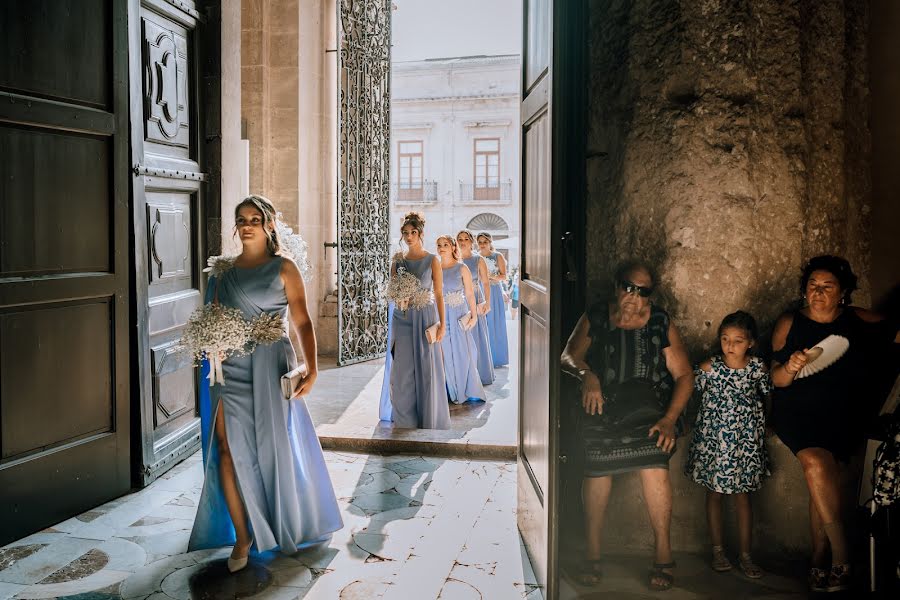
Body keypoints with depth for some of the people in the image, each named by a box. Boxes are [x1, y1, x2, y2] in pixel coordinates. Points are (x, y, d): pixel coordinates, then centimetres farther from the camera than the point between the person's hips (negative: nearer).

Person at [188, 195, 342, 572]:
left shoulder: (283, 268, 1)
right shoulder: (225, 270, 13)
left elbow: (301, 321, -4)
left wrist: (311, 368, -14)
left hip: (270, 367, -3)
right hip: (232, 369, 3)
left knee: (276, 447, 5)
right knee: (231, 450, -4)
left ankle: (289, 529, 25)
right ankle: (242, 537, 8)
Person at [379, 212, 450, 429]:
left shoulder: (432, 261, -3)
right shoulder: (398, 261, 6)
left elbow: (439, 294, -4)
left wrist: (442, 323, -10)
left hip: (425, 318, -3)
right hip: (402, 319, 3)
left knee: (426, 368, 2)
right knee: (402, 369, 5)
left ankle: (429, 418, 17)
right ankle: (405, 419, 19)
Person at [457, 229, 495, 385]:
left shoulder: (478, 260, 0)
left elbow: (486, 283, -1)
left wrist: (487, 303, -9)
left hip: (476, 302, -2)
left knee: (477, 336, 2)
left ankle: (481, 373, 14)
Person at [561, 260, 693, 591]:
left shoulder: (661, 323, 5)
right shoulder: (595, 317, 6)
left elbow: (684, 375, 5)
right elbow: (569, 356, 0)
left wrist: (669, 419, -8)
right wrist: (587, 374, -23)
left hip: (648, 405, 0)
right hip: (601, 402, 0)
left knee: (654, 459, -24)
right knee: (597, 463, -20)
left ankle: (663, 553, -12)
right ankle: (593, 552, -7)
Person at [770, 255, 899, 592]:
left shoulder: (858, 321, 6)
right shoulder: (789, 323, 3)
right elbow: (776, 379, -2)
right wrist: (790, 368, -21)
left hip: (843, 416, 1)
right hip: (797, 413, -1)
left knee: (821, 472, -16)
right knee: (817, 463, -25)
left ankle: (820, 559, -1)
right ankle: (841, 558, -16)